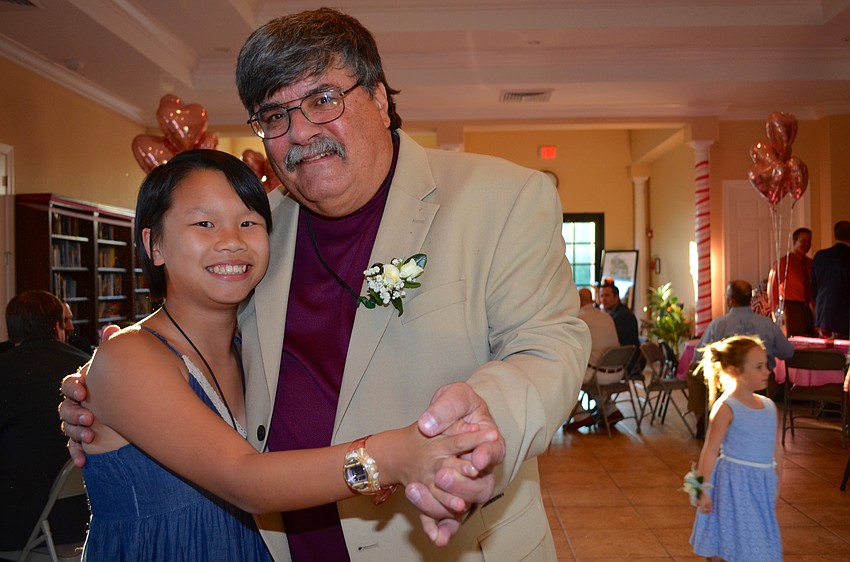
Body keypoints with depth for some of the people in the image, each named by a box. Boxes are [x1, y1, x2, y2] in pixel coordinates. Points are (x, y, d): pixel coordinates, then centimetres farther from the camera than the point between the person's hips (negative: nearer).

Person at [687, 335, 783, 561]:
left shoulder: (769, 406, 5)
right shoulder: (726, 408, -14)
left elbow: (776, 448, 13)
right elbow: (711, 450, -14)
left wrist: (777, 485, 16)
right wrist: (704, 489, -13)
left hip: (762, 485, 6)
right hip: (735, 484, -6)